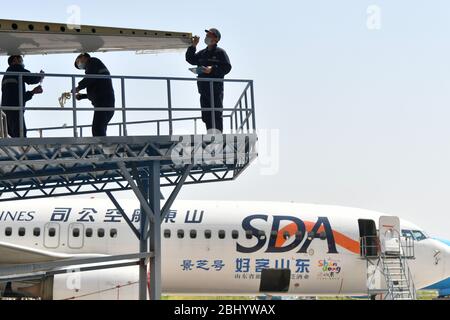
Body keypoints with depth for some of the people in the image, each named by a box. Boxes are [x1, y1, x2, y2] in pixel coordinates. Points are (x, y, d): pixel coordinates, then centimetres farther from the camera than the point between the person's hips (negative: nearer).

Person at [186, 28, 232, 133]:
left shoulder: (220, 52, 0)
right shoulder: (202, 53, 20)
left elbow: (227, 67, -8)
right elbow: (190, 59, 17)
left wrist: (212, 69, -19)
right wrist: (193, 46, 7)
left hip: (216, 89, -7)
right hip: (203, 89, 7)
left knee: (216, 114, -10)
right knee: (206, 115, 7)